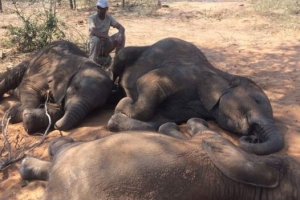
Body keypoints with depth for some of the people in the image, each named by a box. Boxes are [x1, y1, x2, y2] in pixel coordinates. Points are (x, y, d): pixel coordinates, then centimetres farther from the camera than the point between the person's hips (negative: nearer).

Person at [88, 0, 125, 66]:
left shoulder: (109, 17, -3)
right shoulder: (92, 17, -16)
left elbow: (121, 28, -11)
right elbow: (93, 31, -33)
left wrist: (120, 36, -34)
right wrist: (108, 37, -39)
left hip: (106, 44, 4)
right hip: (96, 43, -4)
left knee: (121, 36, -16)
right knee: (96, 39, -37)